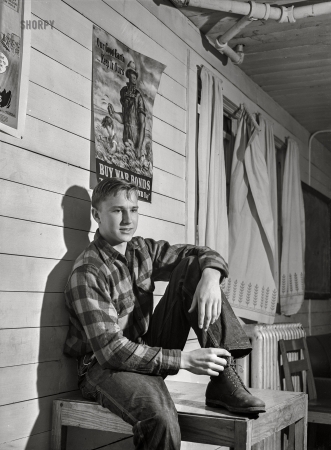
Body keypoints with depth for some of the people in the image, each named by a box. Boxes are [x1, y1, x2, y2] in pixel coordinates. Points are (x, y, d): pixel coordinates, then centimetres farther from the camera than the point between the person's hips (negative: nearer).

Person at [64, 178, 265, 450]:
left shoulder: (143, 250, 4)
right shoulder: (87, 273, -18)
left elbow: (203, 255, 3)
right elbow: (111, 349, -24)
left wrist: (210, 277, -23)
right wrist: (184, 360, -27)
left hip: (149, 350, 7)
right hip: (106, 365, -7)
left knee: (193, 269, -9)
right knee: (160, 417, -41)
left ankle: (224, 382, -15)